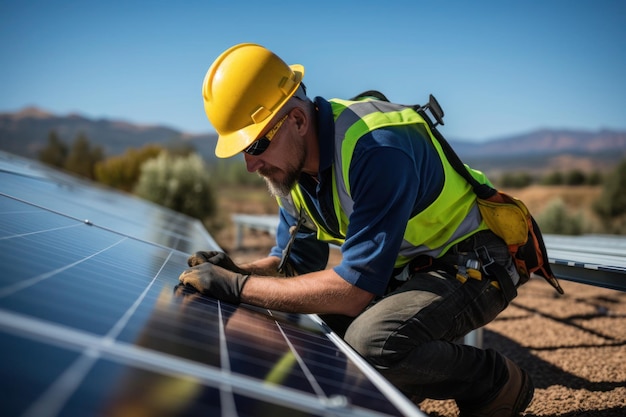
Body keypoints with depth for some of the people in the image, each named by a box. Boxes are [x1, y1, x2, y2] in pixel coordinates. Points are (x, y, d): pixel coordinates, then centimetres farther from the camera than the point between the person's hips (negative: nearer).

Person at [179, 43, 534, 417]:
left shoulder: (377, 148, -31)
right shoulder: (292, 162, -3)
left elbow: (356, 289, -32)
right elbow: (298, 262, 8)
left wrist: (239, 287, -28)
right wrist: (236, 271, -12)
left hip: (470, 265, -8)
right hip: (401, 269, 8)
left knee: (371, 340, -33)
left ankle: (499, 382, -6)